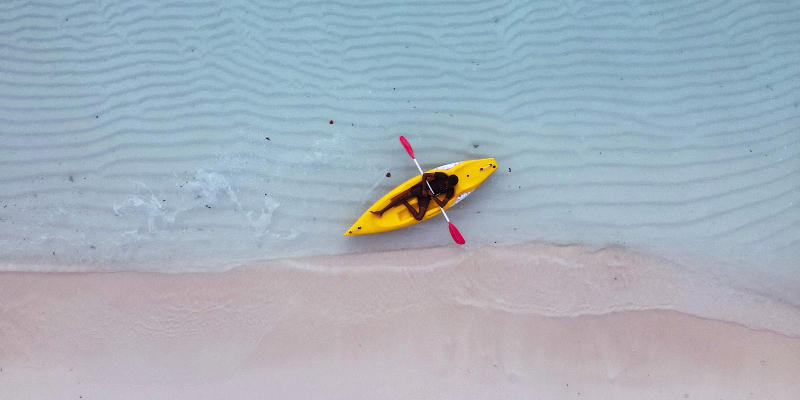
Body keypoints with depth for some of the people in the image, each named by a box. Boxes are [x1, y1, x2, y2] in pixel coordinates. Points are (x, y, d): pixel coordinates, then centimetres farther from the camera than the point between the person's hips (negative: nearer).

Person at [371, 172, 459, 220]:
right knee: (401, 198, -16)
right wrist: (424, 189, -12)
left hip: (426, 198, 0)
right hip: (421, 188, 0)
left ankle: (405, 203, 2)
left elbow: (442, 205, -12)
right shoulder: (442, 176, -10)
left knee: (419, 217, -19)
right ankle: (381, 212, -8)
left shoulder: (450, 191, -7)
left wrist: (433, 195, -18)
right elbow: (425, 175, -7)